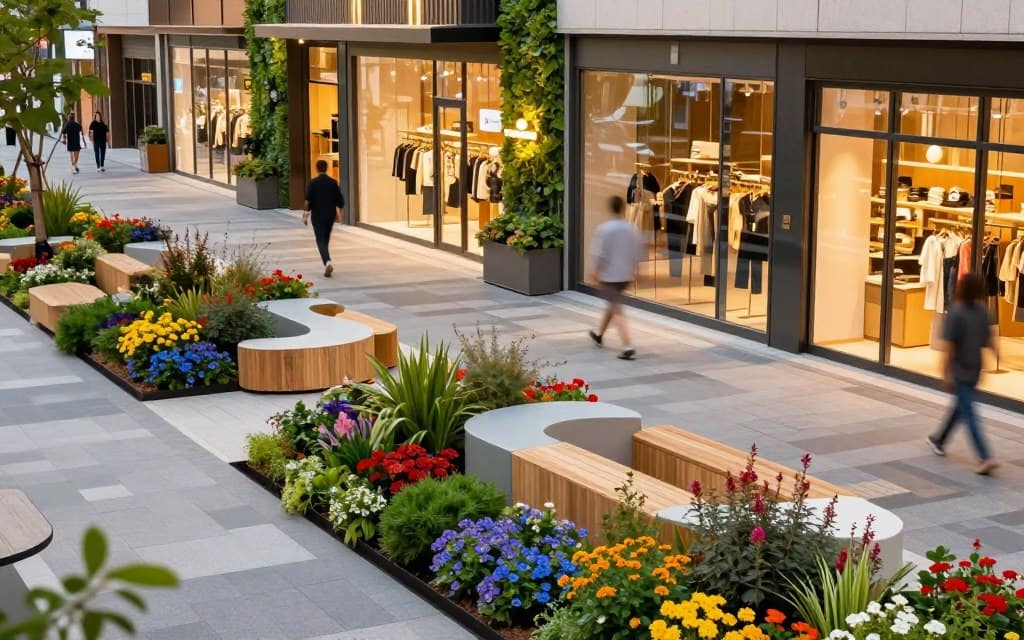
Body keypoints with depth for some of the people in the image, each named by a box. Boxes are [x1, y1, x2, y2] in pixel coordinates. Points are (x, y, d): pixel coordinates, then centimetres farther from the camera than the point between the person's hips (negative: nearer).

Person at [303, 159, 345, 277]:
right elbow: (340, 201, 4)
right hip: (330, 215, 4)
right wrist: (339, 214, 17)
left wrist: (305, 215, -3)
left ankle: (327, 262, -25)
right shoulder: (333, 182, 2)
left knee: (321, 241, -3)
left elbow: (308, 201, -11)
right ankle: (327, 265, 23)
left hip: (317, 216, -4)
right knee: (326, 240, 17)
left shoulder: (312, 183, -9)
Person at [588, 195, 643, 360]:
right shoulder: (631, 229, 0)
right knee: (613, 304, 26)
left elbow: (599, 254, -15)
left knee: (617, 312, -6)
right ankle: (599, 334, 44)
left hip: (609, 275, -6)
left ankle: (628, 347, -15)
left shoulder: (604, 229, -15)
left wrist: (596, 272, -2)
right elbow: (638, 250, 5)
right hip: (626, 275, 6)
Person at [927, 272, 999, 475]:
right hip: (975, 368, 7)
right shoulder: (983, 310, 0)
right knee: (960, 405, 23)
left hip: (959, 369, -7)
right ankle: (940, 441, 41)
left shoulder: (955, 312, -17)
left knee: (968, 414, -6)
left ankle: (986, 457, -15)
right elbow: (989, 340, 4)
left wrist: (945, 370, -12)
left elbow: (949, 345, -16)